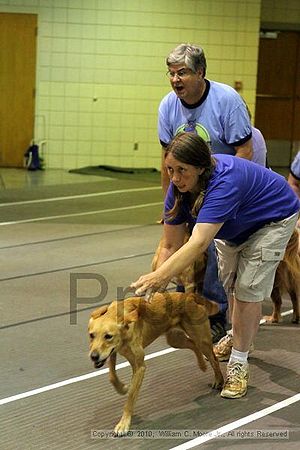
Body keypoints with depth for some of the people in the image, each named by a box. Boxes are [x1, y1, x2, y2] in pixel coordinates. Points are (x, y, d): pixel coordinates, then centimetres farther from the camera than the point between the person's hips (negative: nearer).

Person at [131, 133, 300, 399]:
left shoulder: (225, 182, -45)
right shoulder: (178, 189, -23)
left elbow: (198, 244, -54)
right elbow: (172, 246, -17)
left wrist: (159, 277, -64)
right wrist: (154, 287, -30)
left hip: (272, 219, -7)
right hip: (234, 226, 7)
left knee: (249, 289, -12)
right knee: (224, 281, 14)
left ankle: (239, 363, -2)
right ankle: (238, 337, 38)